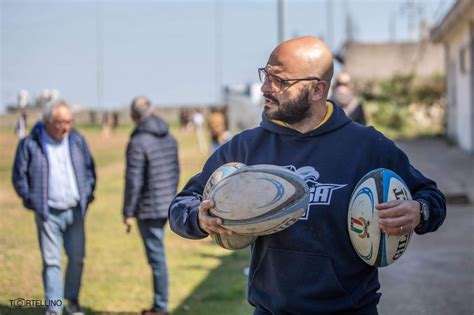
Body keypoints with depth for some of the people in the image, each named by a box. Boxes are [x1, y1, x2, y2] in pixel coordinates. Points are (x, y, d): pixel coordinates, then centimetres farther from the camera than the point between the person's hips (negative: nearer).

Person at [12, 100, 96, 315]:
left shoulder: (77, 141, 4)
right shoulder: (30, 144, -7)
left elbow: (89, 168, 16)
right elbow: (19, 177, 1)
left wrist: (87, 194, 7)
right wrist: (33, 201, -4)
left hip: (75, 211, 3)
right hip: (48, 214, -3)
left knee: (77, 258, 9)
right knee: (51, 262, 0)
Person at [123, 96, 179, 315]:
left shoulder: (138, 142, -17)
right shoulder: (169, 138, 7)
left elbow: (134, 181, -17)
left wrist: (128, 212, -10)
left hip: (148, 208, -7)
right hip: (167, 206, 7)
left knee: (156, 257, 0)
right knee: (156, 255, 18)